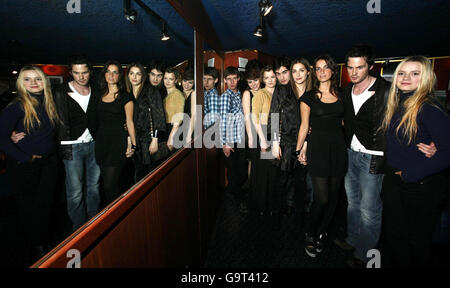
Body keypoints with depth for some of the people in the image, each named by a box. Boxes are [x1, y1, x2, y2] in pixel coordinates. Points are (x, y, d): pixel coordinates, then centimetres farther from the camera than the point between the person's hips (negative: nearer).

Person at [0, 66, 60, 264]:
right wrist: (24, 157, -15)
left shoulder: (49, 104, 4)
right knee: (28, 206, 10)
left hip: (49, 162, 5)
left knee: (46, 203, 11)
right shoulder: (16, 107, -13)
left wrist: (53, 153, 2)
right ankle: (31, 249, 30)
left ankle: (43, 245, 30)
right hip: (24, 166, -4)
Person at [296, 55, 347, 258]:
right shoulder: (309, 97, 1)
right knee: (322, 198, -8)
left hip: (338, 149, 4)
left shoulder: (341, 95, 10)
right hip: (317, 149, -4)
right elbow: (304, 126, 3)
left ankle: (322, 233, 29)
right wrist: (299, 150, 4)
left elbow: (343, 122, 18)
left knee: (333, 195, 10)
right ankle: (310, 235, 17)